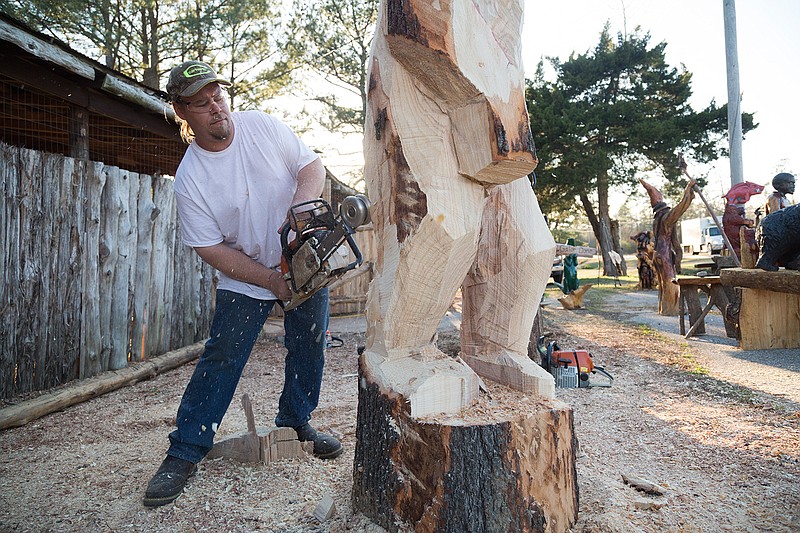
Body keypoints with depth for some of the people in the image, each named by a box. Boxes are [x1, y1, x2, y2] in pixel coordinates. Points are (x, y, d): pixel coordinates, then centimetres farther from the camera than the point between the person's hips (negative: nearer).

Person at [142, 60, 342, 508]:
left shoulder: (263, 126, -9)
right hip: (245, 278, -2)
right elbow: (212, 249, -14)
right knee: (222, 358, -5)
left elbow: (313, 167, -5)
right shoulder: (190, 179, -16)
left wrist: (300, 206, -27)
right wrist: (271, 281, -18)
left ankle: (295, 421, 31)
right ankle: (185, 453, 8)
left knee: (309, 350, 9)